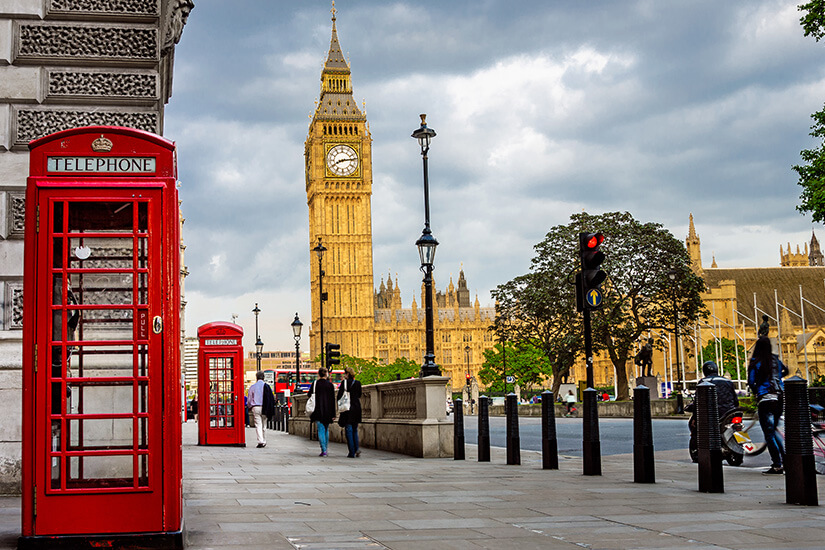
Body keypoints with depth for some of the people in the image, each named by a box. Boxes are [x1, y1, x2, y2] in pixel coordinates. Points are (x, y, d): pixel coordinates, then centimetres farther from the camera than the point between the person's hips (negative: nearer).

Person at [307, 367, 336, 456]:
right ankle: (325, 449, 22)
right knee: (326, 430, 17)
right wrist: (333, 414, 6)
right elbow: (333, 399, 3)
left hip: (318, 410, -3)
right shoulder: (330, 385, 2)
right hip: (328, 411, 3)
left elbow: (309, 396, 1)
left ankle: (323, 450, -13)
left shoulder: (315, 384, -3)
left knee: (321, 430, -4)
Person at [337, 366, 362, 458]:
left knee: (348, 430, 0)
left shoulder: (344, 382, -6)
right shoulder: (358, 383, 7)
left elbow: (339, 396, -7)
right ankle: (357, 448, -1)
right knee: (355, 430, 16)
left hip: (348, 407, -4)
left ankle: (352, 452, -3)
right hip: (357, 407, 4)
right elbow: (359, 396, 13)